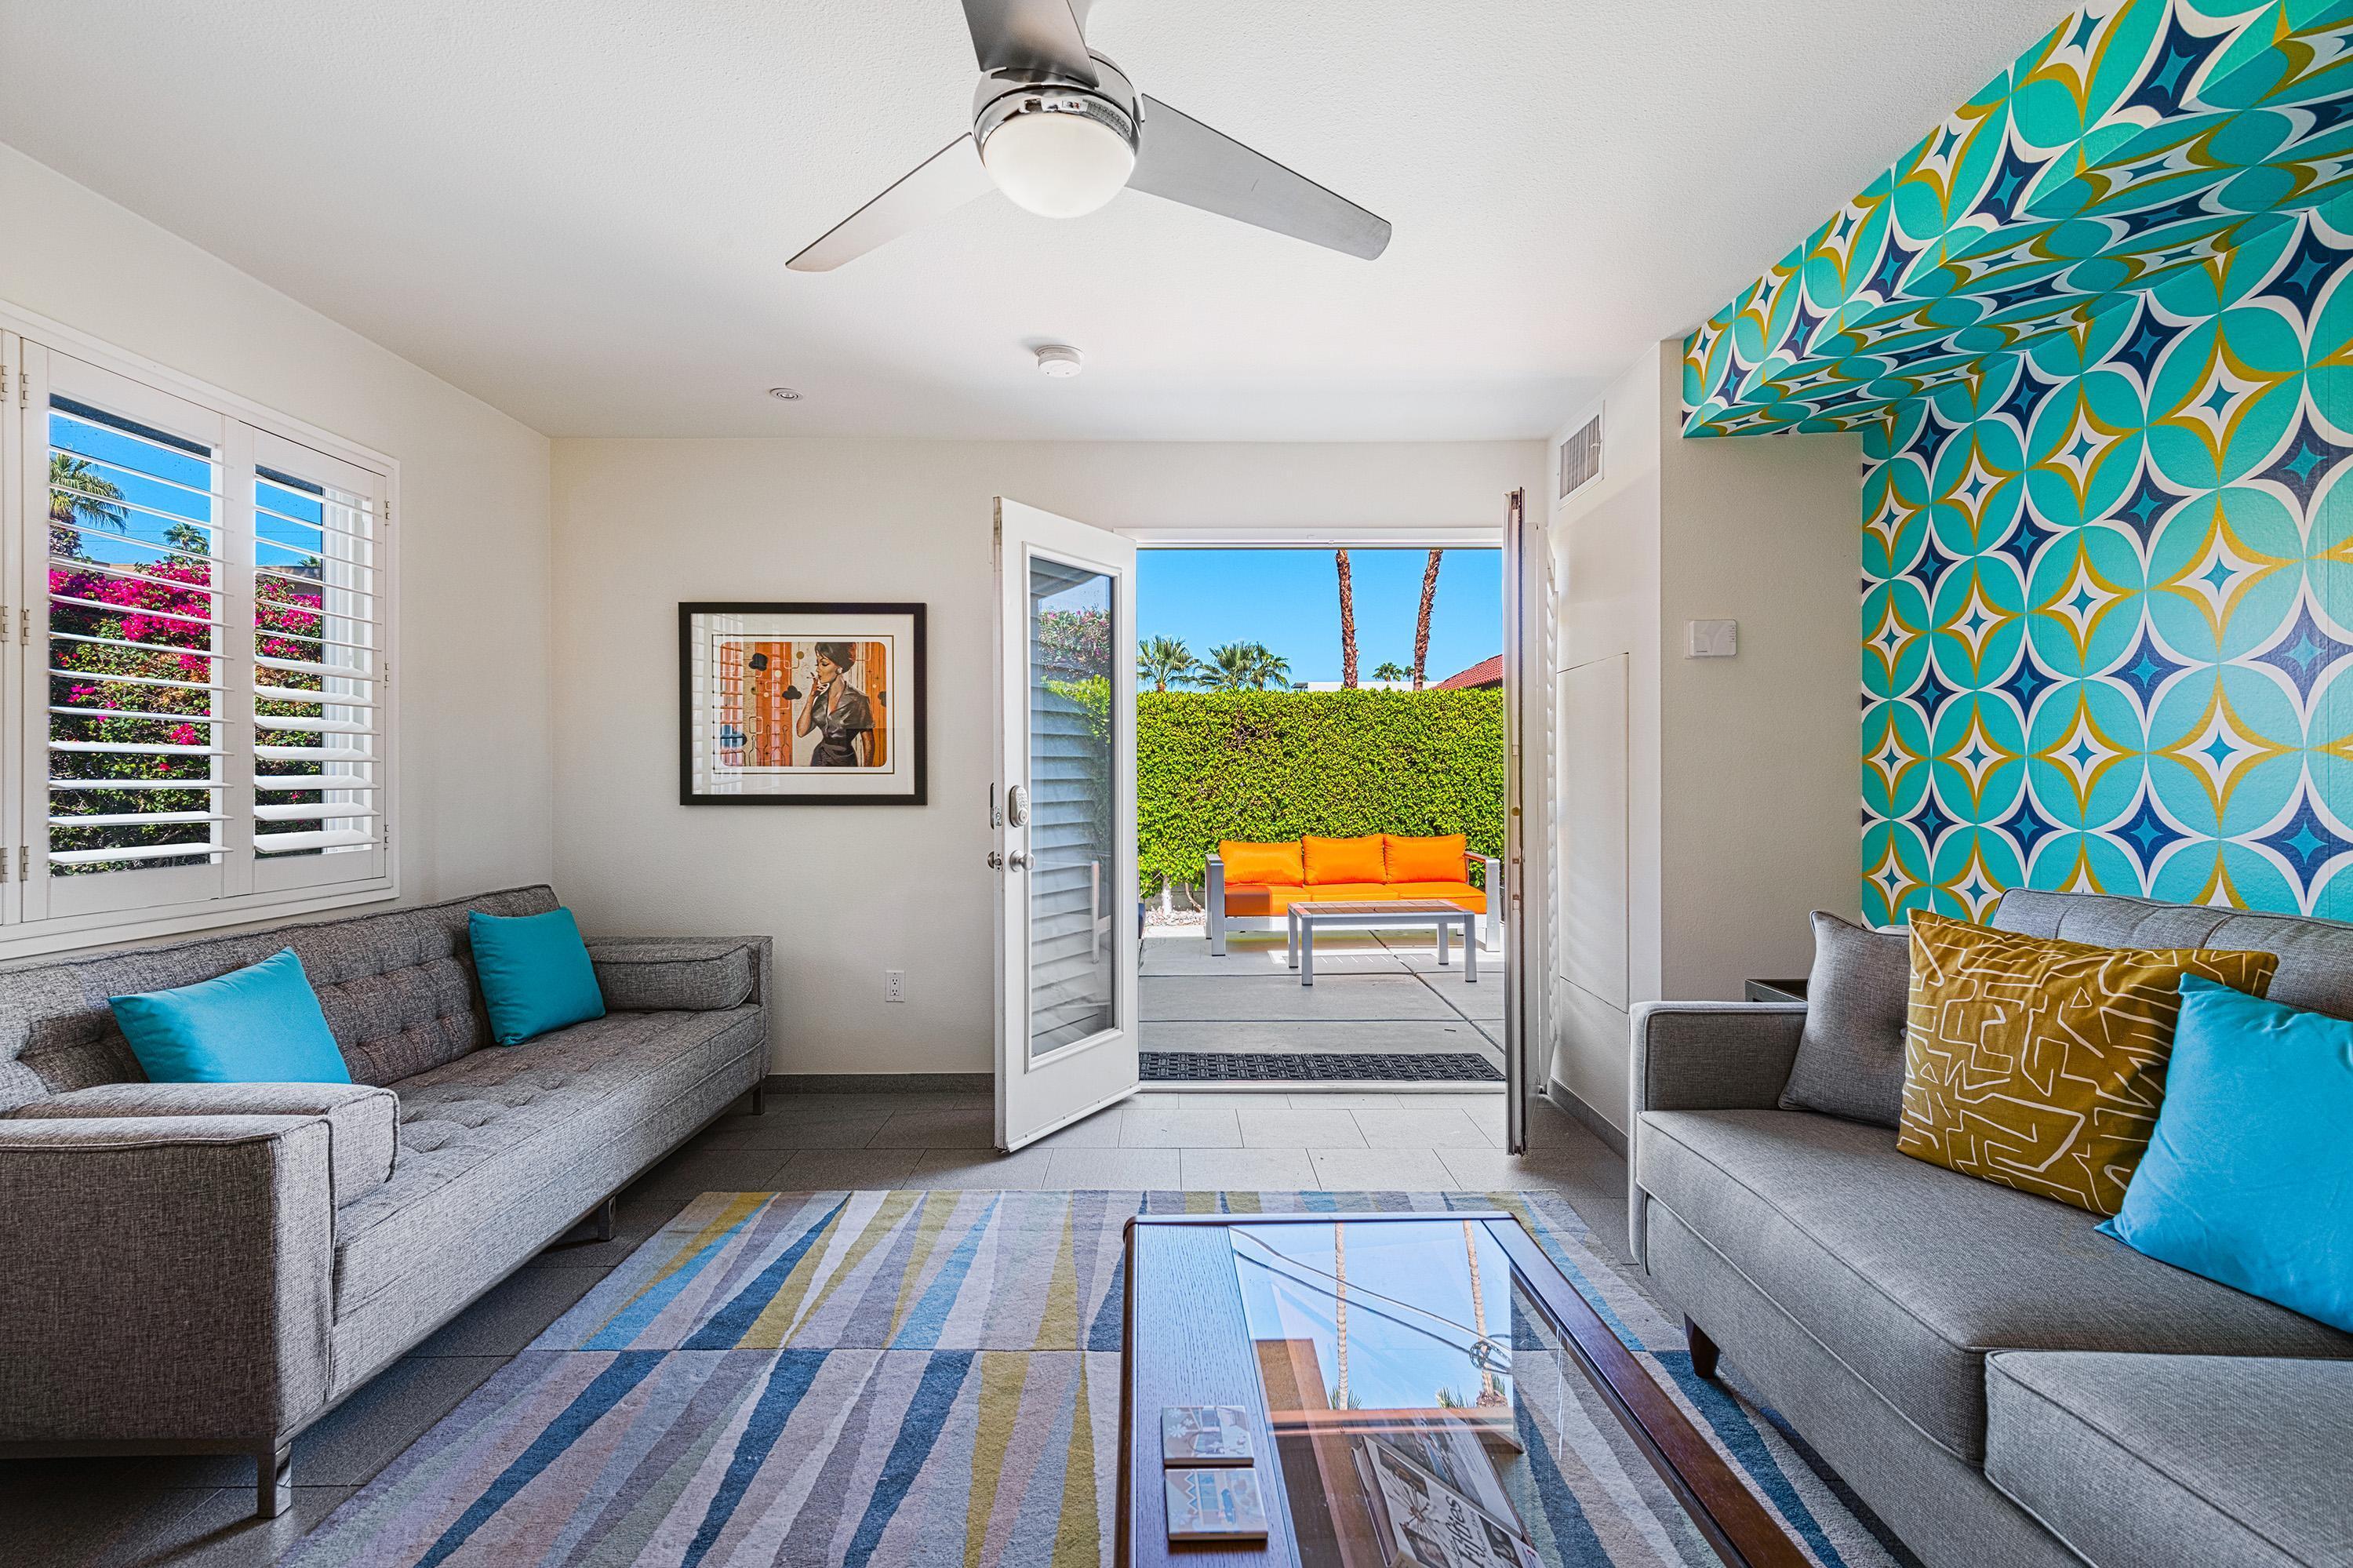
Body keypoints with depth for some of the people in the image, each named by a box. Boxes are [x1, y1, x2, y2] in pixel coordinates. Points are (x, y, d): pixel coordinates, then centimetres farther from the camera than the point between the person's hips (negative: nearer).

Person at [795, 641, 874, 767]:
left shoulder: (857, 699, -16)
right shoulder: (822, 697, 2)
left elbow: (868, 743, -12)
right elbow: (801, 731, -3)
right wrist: (811, 697, -7)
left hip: (844, 762, -5)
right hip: (819, 759, 6)